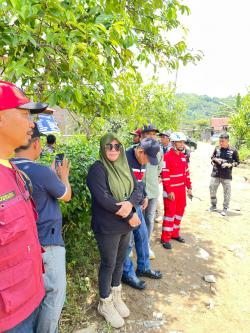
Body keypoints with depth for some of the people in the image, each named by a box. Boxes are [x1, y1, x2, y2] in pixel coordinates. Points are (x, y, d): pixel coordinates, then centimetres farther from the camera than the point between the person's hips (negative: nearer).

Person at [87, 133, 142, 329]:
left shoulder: (124, 167, 5)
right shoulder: (97, 169, -16)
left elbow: (138, 190, 0)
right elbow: (103, 199, -24)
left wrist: (130, 203, -23)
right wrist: (130, 215, -18)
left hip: (126, 225, 6)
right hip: (107, 227, -6)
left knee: (120, 261, 19)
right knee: (109, 264, 9)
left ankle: (116, 296, 42)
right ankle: (105, 304, 32)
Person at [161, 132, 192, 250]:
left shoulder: (183, 156, 9)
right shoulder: (167, 156, -15)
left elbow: (186, 172, 14)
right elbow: (165, 175, -19)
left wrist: (189, 187, 11)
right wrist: (169, 191, -20)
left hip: (181, 189, 8)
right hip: (171, 190, -8)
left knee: (180, 211, 15)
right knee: (170, 213, -2)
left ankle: (175, 233, 31)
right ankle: (165, 238, 10)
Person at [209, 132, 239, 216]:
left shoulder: (233, 150, -4)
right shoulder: (217, 149, 4)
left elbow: (237, 162, 3)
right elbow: (212, 158, 16)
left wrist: (230, 165, -15)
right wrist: (215, 160, -6)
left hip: (227, 176, -3)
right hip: (215, 174, 3)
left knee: (227, 193, 4)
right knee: (212, 190, 10)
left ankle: (225, 208, 20)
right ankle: (213, 205, 31)